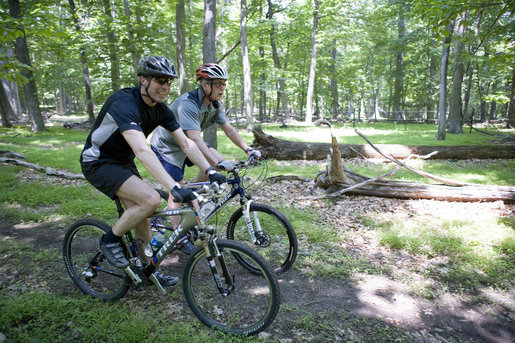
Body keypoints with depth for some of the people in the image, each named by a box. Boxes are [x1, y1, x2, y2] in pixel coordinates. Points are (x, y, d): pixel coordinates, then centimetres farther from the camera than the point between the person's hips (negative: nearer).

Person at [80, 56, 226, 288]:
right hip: (99, 163, -7)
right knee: (151, 199, -26)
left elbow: (186, 143, -6)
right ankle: (110, 240, -2)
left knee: (142, 220, 6)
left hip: (123, 162, 8)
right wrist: (174, 188, -51)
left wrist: (211, 171, -17)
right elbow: (142, 151, -43)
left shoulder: (160, 109, -5)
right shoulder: (125, 103, -30)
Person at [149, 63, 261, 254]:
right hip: (166, 147, -7)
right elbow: (195, 139, -42)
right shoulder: (188, 104, -32)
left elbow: (228, 129, -6)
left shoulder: (215, 105, -6)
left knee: (218, 162, -9)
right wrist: (218, 163, -50)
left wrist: (248, 149, -18)